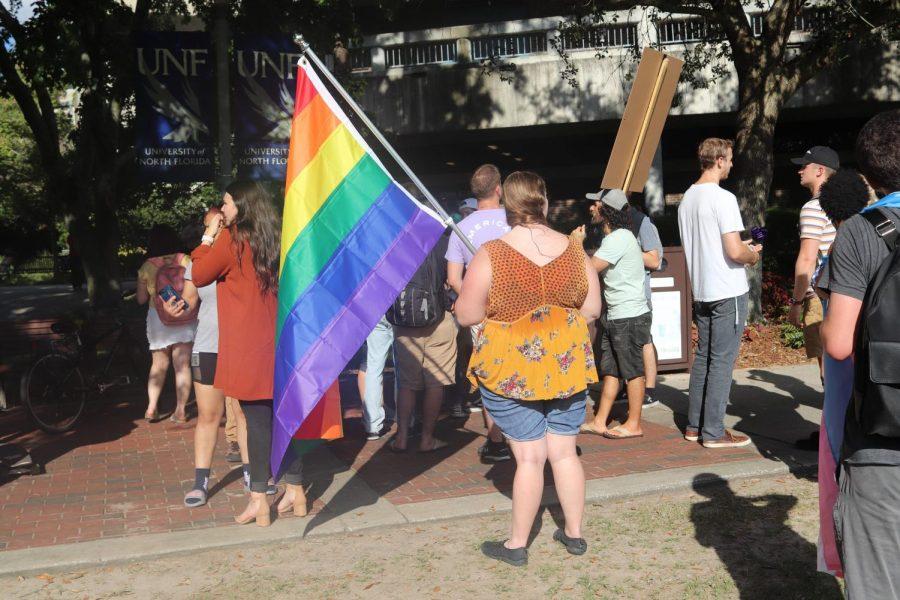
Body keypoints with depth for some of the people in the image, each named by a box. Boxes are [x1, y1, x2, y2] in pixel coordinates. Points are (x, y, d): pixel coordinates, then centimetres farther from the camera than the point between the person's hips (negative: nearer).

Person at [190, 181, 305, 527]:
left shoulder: (231, 239, -9)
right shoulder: (275, 239, 8)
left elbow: (199, 276, 1)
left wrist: (209, 237, 8)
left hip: (248, 348, -6)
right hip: (280, 343, 6)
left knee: (257, 420, -3)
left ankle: (259, 501, 2)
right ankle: (295, 491, 17)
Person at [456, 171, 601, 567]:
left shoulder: (491, 255, -15)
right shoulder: (574, 251, -3)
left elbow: (467, 316, -10)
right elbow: (592, 309, 3)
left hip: (510, 369, -4)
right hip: (568, 366, 4)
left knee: (530, 456, 4)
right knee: (564, 451, 15)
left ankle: (517, 544, 17)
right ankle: (574, 534, 27)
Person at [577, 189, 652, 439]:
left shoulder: (619, 238, -18)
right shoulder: (612, 237, 15)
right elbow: (596, 270, 16)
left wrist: (577, 244, -7)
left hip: (630, 316, -10)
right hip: (614, 315, 10)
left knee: (632, 371, 0)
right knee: (610, 371, 12)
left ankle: (634, 424, 9)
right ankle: (599, 422, 18)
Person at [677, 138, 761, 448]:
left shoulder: (687, 199, 10)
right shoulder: (723, 198, -16)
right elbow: (735, 252, -21)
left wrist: (742, 247, 20)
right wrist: (753, 255, 1)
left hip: (701, 291, 8)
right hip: (728, 292, -8)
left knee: (703, 357, 15)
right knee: (722, 361, -2)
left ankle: (694, 425, 21)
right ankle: (714, 433, 3)